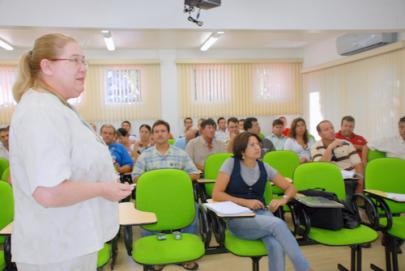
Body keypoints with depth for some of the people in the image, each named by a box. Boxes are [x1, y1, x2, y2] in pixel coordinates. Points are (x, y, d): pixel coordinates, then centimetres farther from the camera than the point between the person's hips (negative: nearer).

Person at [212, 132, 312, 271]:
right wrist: (245, 202, -17)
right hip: (237, 219, -3)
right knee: (278, 224, -32)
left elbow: (290, 188, 13)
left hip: (261, 213, 4)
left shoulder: (264, 167, 8)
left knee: (276, 245, -32)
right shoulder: (231, 163, -3)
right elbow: (216, 194, -9)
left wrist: (283, 199, -10)